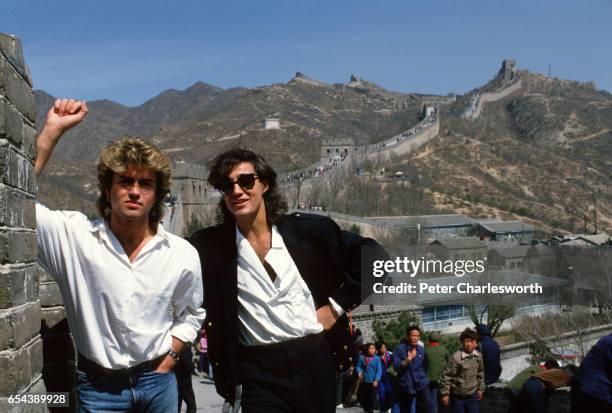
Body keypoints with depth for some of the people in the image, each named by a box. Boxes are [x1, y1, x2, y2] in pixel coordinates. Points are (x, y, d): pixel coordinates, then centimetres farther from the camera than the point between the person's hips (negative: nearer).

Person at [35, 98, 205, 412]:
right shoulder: (75, 236, -10)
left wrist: (170, 356, 1)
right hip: (97, 385, -1)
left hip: (158, 381, 2)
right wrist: (52, 130, -21)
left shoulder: (183, 254, -5)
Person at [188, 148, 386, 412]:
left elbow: (370, 255, 5)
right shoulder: (210, 245, 0)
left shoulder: (306, 229, 0)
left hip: (315, 361, 1)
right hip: (259, 373, -1)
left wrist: (338, 305, 0)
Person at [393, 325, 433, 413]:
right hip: (406, 385, -2)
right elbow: (396, 367, -14)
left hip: (421, 383, 2)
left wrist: (424, 378, 10)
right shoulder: (399, 349, -8)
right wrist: (407, 360, -27)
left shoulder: (422, 349, 5)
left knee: (428, 403, -21)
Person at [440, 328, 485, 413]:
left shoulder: (478, 356, -3)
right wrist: (445, 394, -12)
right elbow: (446, 376, -15)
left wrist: (480, 388, 17)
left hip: (472, 395, 5)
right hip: (458, 396, -5)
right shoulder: (456, 357, -20)